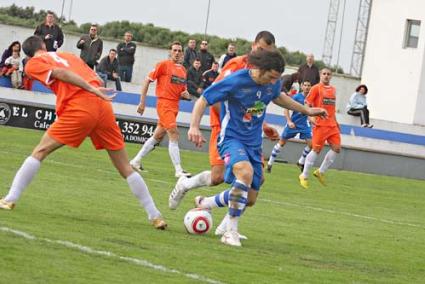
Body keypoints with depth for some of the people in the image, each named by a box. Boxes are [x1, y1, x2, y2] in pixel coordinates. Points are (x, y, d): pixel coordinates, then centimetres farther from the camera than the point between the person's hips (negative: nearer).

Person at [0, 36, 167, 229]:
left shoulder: (33, 65, 11)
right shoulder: (68, 55, 32)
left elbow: (61, 73, -6)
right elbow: (94, 78, 20)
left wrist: (92, 90, -13)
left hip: (79, 108, -5)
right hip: (103, 107, 5)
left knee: (40, 151, 9)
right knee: (125, 168, 11)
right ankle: (155, 216, 10)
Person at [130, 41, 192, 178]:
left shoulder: (183, 70, 14)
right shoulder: (163, 65, -5)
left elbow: (183, 89, 25)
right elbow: (147, 80, -4)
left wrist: (186, 94, 0)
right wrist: (142, 102, -7)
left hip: (175, 105, 7)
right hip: (164, 103, -7)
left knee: (158, 136, 13)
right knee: (174, 134, -15)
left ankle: (136, 161, 24)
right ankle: (178, 170, -16)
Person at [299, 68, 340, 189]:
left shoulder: (333, 89, 16)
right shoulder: (316, 88, -4)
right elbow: (307, 104, -6)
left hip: (332, 125, 7)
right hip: (320, 124, -7)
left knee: (336, 148, -2)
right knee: (316, 150, -6)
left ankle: (321, 172, 11)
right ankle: (304, 176, 5)